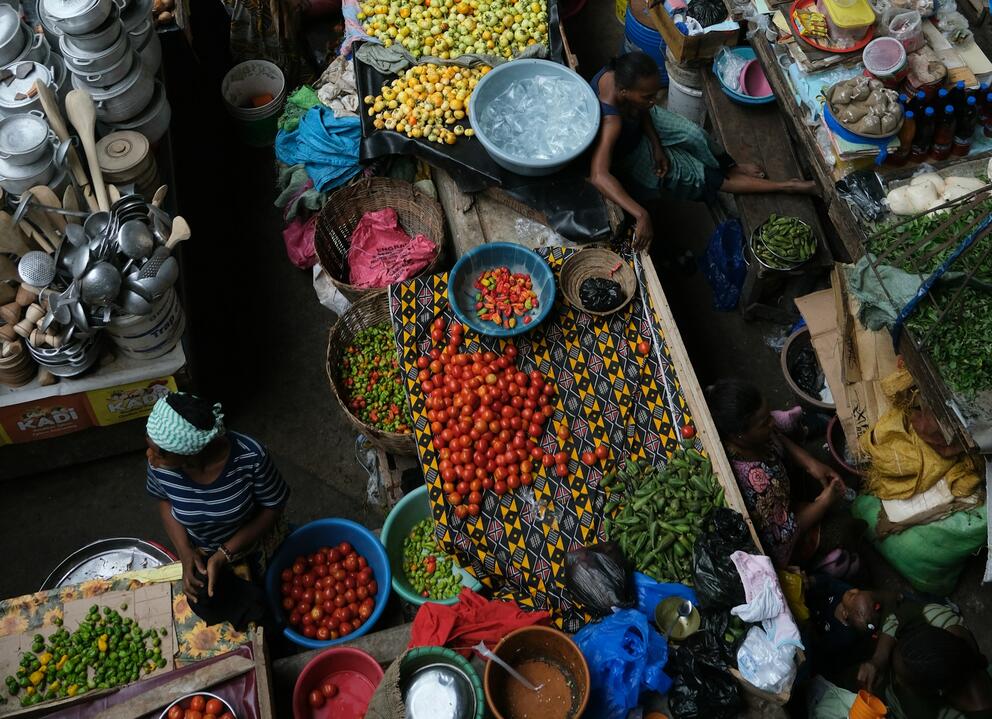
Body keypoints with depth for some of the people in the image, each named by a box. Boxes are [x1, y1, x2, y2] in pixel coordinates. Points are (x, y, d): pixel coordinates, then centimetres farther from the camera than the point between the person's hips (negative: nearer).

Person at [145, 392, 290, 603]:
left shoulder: (250, 457, -40)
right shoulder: (159, 464, -30)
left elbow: (274, 507, -22)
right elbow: (165, 501, -7)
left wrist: (224, 555, -28)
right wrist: (184, 551, -21)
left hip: (255, 544, -2)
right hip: (200, 554, 2)